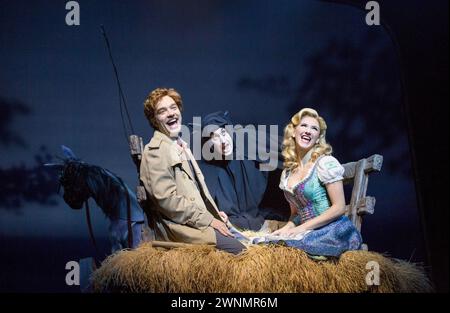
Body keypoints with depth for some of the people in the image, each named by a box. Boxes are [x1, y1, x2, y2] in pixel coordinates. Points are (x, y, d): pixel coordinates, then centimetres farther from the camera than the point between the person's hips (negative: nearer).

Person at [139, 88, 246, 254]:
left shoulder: (180, 145, 19)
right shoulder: (155, 151, -11)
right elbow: (167, 198, -19)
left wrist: (215, 213, 10)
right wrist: (208, 220, -17)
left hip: (201, 216, 9)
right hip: (180, 226, -9)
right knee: (238, 249, -21)